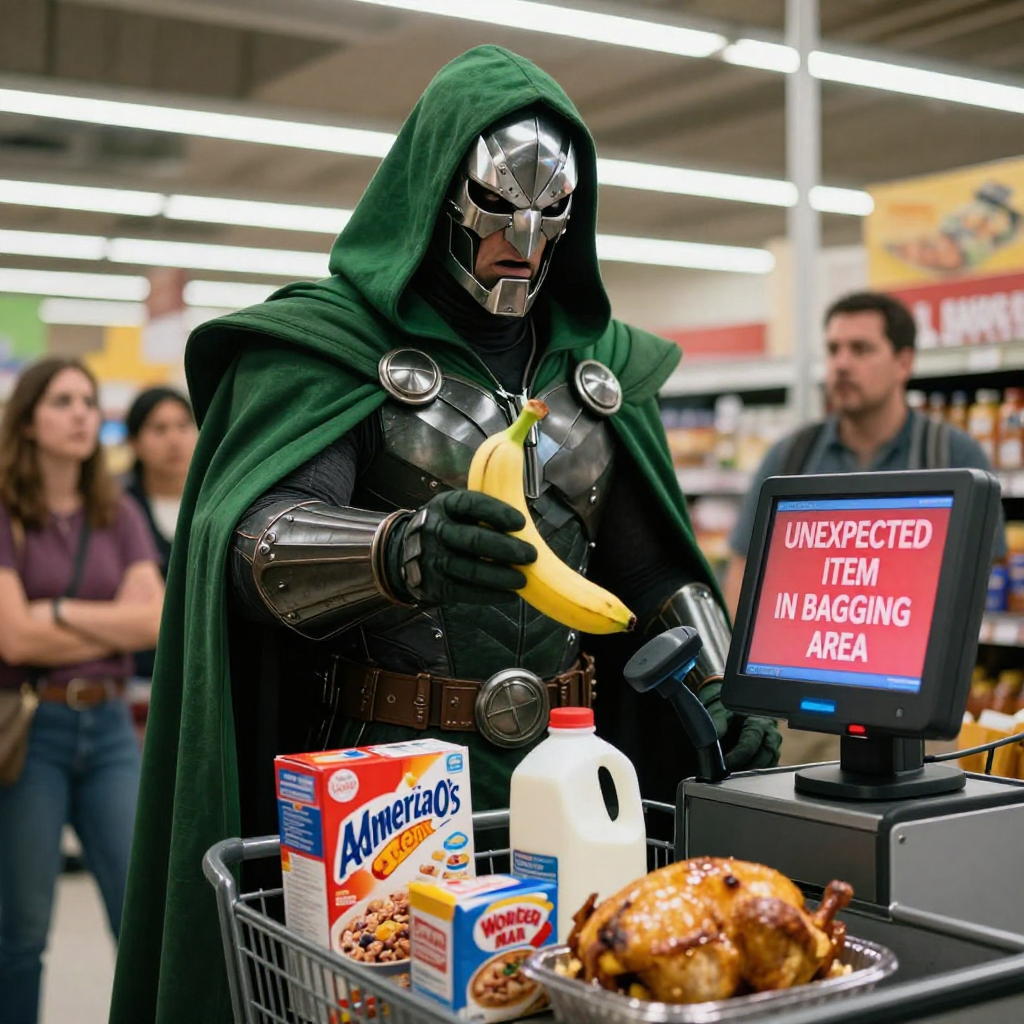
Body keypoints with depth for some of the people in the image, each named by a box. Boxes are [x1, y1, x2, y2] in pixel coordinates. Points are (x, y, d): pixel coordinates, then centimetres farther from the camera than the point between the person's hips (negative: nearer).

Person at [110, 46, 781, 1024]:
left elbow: (653, 561, 14)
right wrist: (400, 551, -39)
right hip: (393, 766, -4)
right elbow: (250, 540, -19)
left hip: (566, 760, 4)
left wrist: (717, 699, -2)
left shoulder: (602, 363, 12)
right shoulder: (329, 340, -5)